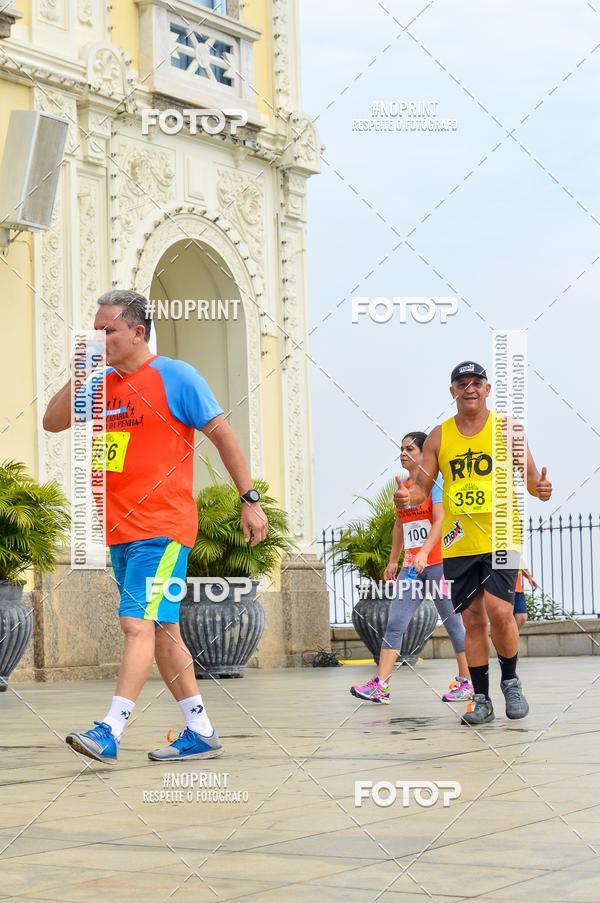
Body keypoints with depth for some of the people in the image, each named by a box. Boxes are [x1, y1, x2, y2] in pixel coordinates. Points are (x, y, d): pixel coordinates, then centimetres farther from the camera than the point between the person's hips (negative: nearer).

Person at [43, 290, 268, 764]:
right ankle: (201, 732, 16)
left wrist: (250, 500, -6)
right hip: (120, 529, 8)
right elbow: (53, 422, 12)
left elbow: (223, 436, -4)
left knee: (139, 623, -15)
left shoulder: (175, 376, -5)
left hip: (162, 528, -8)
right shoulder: (102, 384, 13)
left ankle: (111, 731, -20)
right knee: (162, 629, 9)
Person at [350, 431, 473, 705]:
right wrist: (393, 561, 17)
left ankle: (466, 682, 12)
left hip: (438, 562, -7)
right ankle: (380, 685, -10)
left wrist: (424, 552, -28)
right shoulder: (402, 486, 14)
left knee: (453, 623, 2)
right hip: (411, 566, 7)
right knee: (395, 623, -4)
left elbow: (440, 521, -16)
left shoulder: (435, 482, -6)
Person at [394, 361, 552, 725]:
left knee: (499, 612, -15)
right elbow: (423, 487, 8)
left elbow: (531, 476, 2)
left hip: (501, 538, -2)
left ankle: (511, 680, 9)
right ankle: (481, 699, 13)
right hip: (459, 543, 2)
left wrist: (540, 488, -22)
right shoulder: (439, 437, 6)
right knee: (473, 621, 5)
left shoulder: (506, 428, 2)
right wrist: (407, 497, -15)